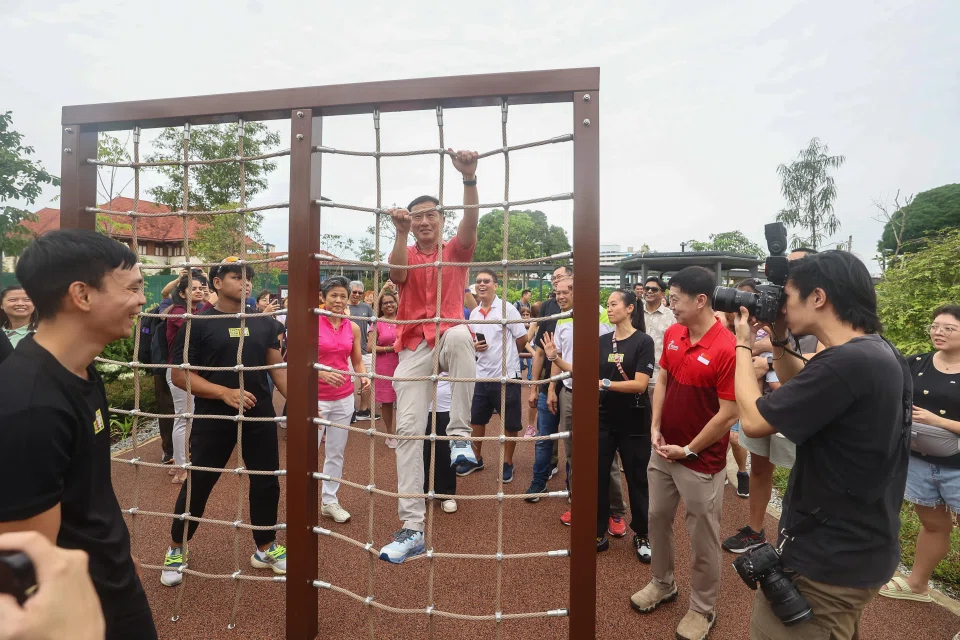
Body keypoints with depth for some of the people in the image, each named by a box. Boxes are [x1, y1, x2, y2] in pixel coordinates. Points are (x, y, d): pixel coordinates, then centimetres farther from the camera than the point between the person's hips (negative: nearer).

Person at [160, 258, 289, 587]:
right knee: (197, 484, 8)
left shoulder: (263, 322, 6)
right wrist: (224, 392, -20)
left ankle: (265, 548, 29)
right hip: (213, 418, -3)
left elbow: (277, 367, 8)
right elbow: (179, 374, -8)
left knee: (266, 481, 10)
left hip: (260, 415, 4)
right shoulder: (198, 323, -5)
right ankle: (176, 551, 32)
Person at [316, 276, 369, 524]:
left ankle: (329, 501, 27)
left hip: (344, 397, 4)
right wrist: (322, 373, -27)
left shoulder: (353, 328, 4)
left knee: (336, 452, 13)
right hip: (316, 397, -4)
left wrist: (364, 376, -9)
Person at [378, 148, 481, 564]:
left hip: (447, 339, -1)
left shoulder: (456, 250, 10)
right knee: (408, 428, -8)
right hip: (414, 347, 2)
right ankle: (412, 528, -2)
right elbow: (396, 274, -11)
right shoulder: (406, 254, 13)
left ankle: (460, 433, -27)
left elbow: (471, 223, -11)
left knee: (459, 334, -39)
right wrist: (401, 233, -27)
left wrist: (469, 178, -27)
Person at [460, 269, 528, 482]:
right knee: (476, 419, 14)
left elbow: (522, 339, -7)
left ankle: (507, 464, 24)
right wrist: (475, 347, -4)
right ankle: (475, 459, 32)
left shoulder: (507, 309, -10)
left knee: (510, 423, 8)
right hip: (482, 375, 6)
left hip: (506, 375, -5)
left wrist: (505, 356, 5)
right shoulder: (474, 313, 7)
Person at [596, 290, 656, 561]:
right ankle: (599, 533, 23)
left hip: (634, 422, -4)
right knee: (598, 477, 7)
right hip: (603, 419, 4)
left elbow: (640, 384, -18)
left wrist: (605, 383, -23)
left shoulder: (643, 341, -10)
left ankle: (641, 535, 30)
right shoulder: (602, 341, 4)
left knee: (636, 479, 11)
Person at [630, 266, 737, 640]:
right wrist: (655, 427, 0)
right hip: (664, 450, 7)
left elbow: (729, 414, -20)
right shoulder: (672, 334, -1)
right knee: (657, 518, 21)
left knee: (702, 538, 12)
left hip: (701, 461, -7)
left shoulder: (726, 349, -23)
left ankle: (703, 609, 33)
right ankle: (662, 584, 44)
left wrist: (689, 450, -13)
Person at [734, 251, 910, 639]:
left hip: (829, 560, -9)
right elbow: (805, 392, 16)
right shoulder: (880, 352, 2)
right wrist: (778, 342, 4)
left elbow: (753, 421, -21)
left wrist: (743, 346, -9)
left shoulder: (846, 362, -31)